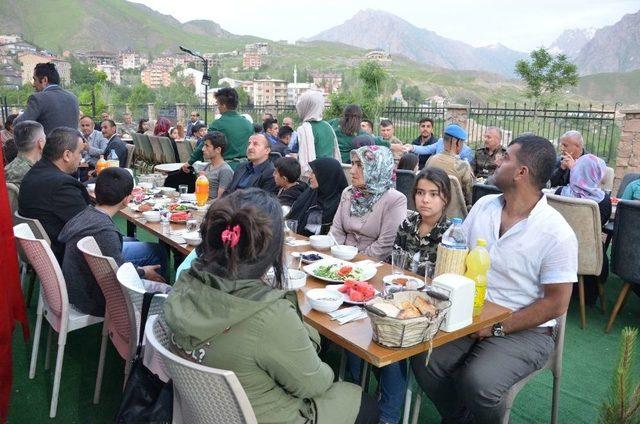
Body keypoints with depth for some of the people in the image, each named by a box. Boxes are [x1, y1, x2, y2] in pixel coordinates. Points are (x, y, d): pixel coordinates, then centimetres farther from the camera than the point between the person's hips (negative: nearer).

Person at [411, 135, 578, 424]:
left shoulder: (557, 233, -14)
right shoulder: (483, 206, 3)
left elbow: (556, 303, -11)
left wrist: (497, 328, -15)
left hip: (524, 330, -4)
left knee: (478, 382, -28)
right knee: (424, 361, -17)